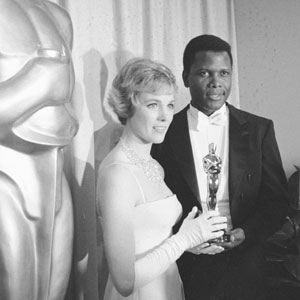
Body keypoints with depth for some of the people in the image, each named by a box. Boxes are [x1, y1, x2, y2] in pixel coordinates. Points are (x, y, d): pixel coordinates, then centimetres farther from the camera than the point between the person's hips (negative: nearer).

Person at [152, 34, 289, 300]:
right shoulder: (165, 132, -5)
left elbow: (277, 200, 0)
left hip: (242, 267, 2)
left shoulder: (259, 129, -1)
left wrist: (246, 233, -15)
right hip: (183, 268, -1)